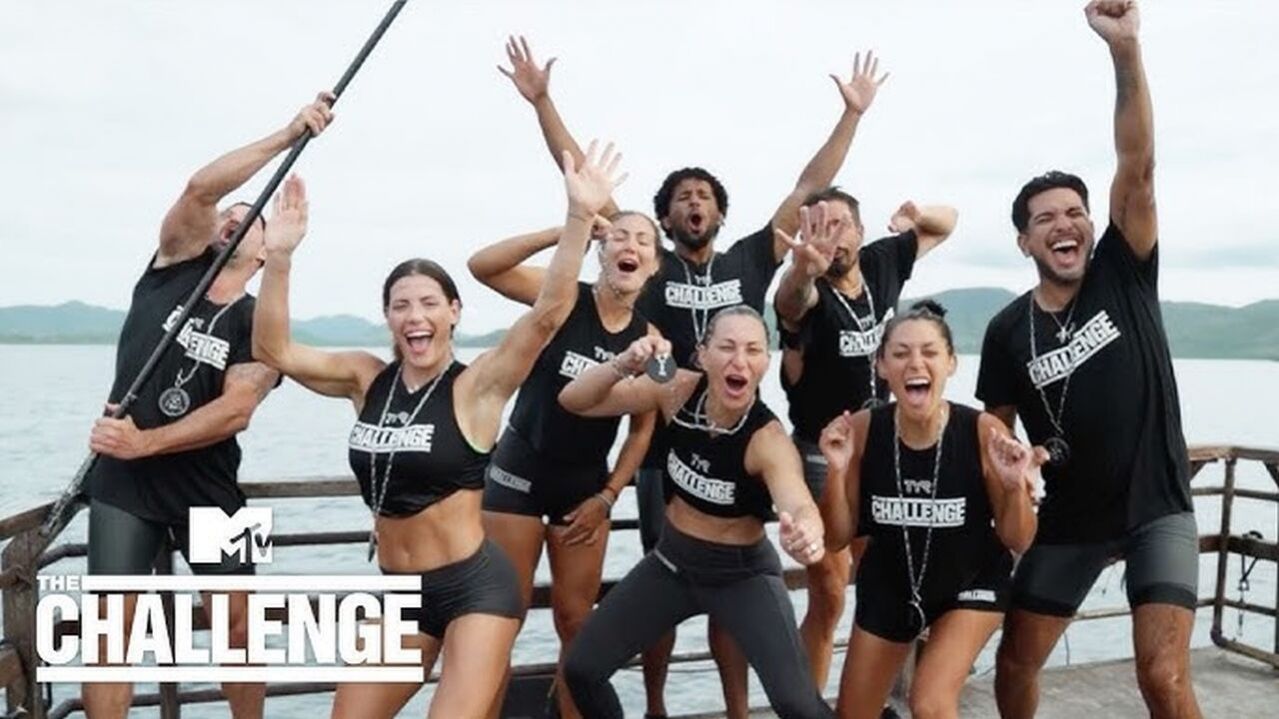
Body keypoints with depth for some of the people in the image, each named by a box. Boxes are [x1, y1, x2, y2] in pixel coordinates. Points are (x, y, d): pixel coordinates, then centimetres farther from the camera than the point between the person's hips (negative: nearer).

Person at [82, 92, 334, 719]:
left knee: (236, 622, 5)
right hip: (122, 483, 1)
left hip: (206, 488, 0)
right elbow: (200, 188, -15)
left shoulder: (259, 324, -1)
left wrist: (145, 442, -20)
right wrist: (288, 135, -21)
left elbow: (236, 410, -14)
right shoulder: (174, 266, 2)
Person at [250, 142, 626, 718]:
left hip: (474, 587, -6)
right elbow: (273, 350, -4)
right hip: (398, 590, 6)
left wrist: (579, 217, -33)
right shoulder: (368, 379, 1)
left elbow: (549, 313, -25)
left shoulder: (477, 385, -12)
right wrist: (278, 257, -15)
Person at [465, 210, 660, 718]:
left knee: (576, 620, 12)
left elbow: (642, 427, 4)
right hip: (521, 467, -3)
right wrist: (564, 233, -33)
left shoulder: (649, 338, -3)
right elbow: (480, 266, -25)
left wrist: (607, 496, -1)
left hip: (586, 481, 3)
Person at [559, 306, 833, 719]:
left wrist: (805, 531, -67)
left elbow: (798, 504, -43)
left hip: (743, 572, -4)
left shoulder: (769, 439, -25)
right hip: (672, 561, 4)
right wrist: (624, 366, -33)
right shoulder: (678, 391, -15)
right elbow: (575, 401, -13)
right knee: (581, 670, 0)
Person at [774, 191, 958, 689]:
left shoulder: (883, 262, -5)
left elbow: (947, 222, 11)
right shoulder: (808, 293, -22)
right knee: (829, 597, -4)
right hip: (822, 455, -6)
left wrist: (917, 214, -12)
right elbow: (791, 301, -49)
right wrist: (803, 269, -72)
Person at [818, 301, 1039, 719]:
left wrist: (1017, 488, -32)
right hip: (888, 582, 2)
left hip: (971, 581, -2)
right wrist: (837, 470, -28)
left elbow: (1019, 542, -13)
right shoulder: (862, 429, -20)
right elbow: (836, 539, -13)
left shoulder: (984, 432, -24)